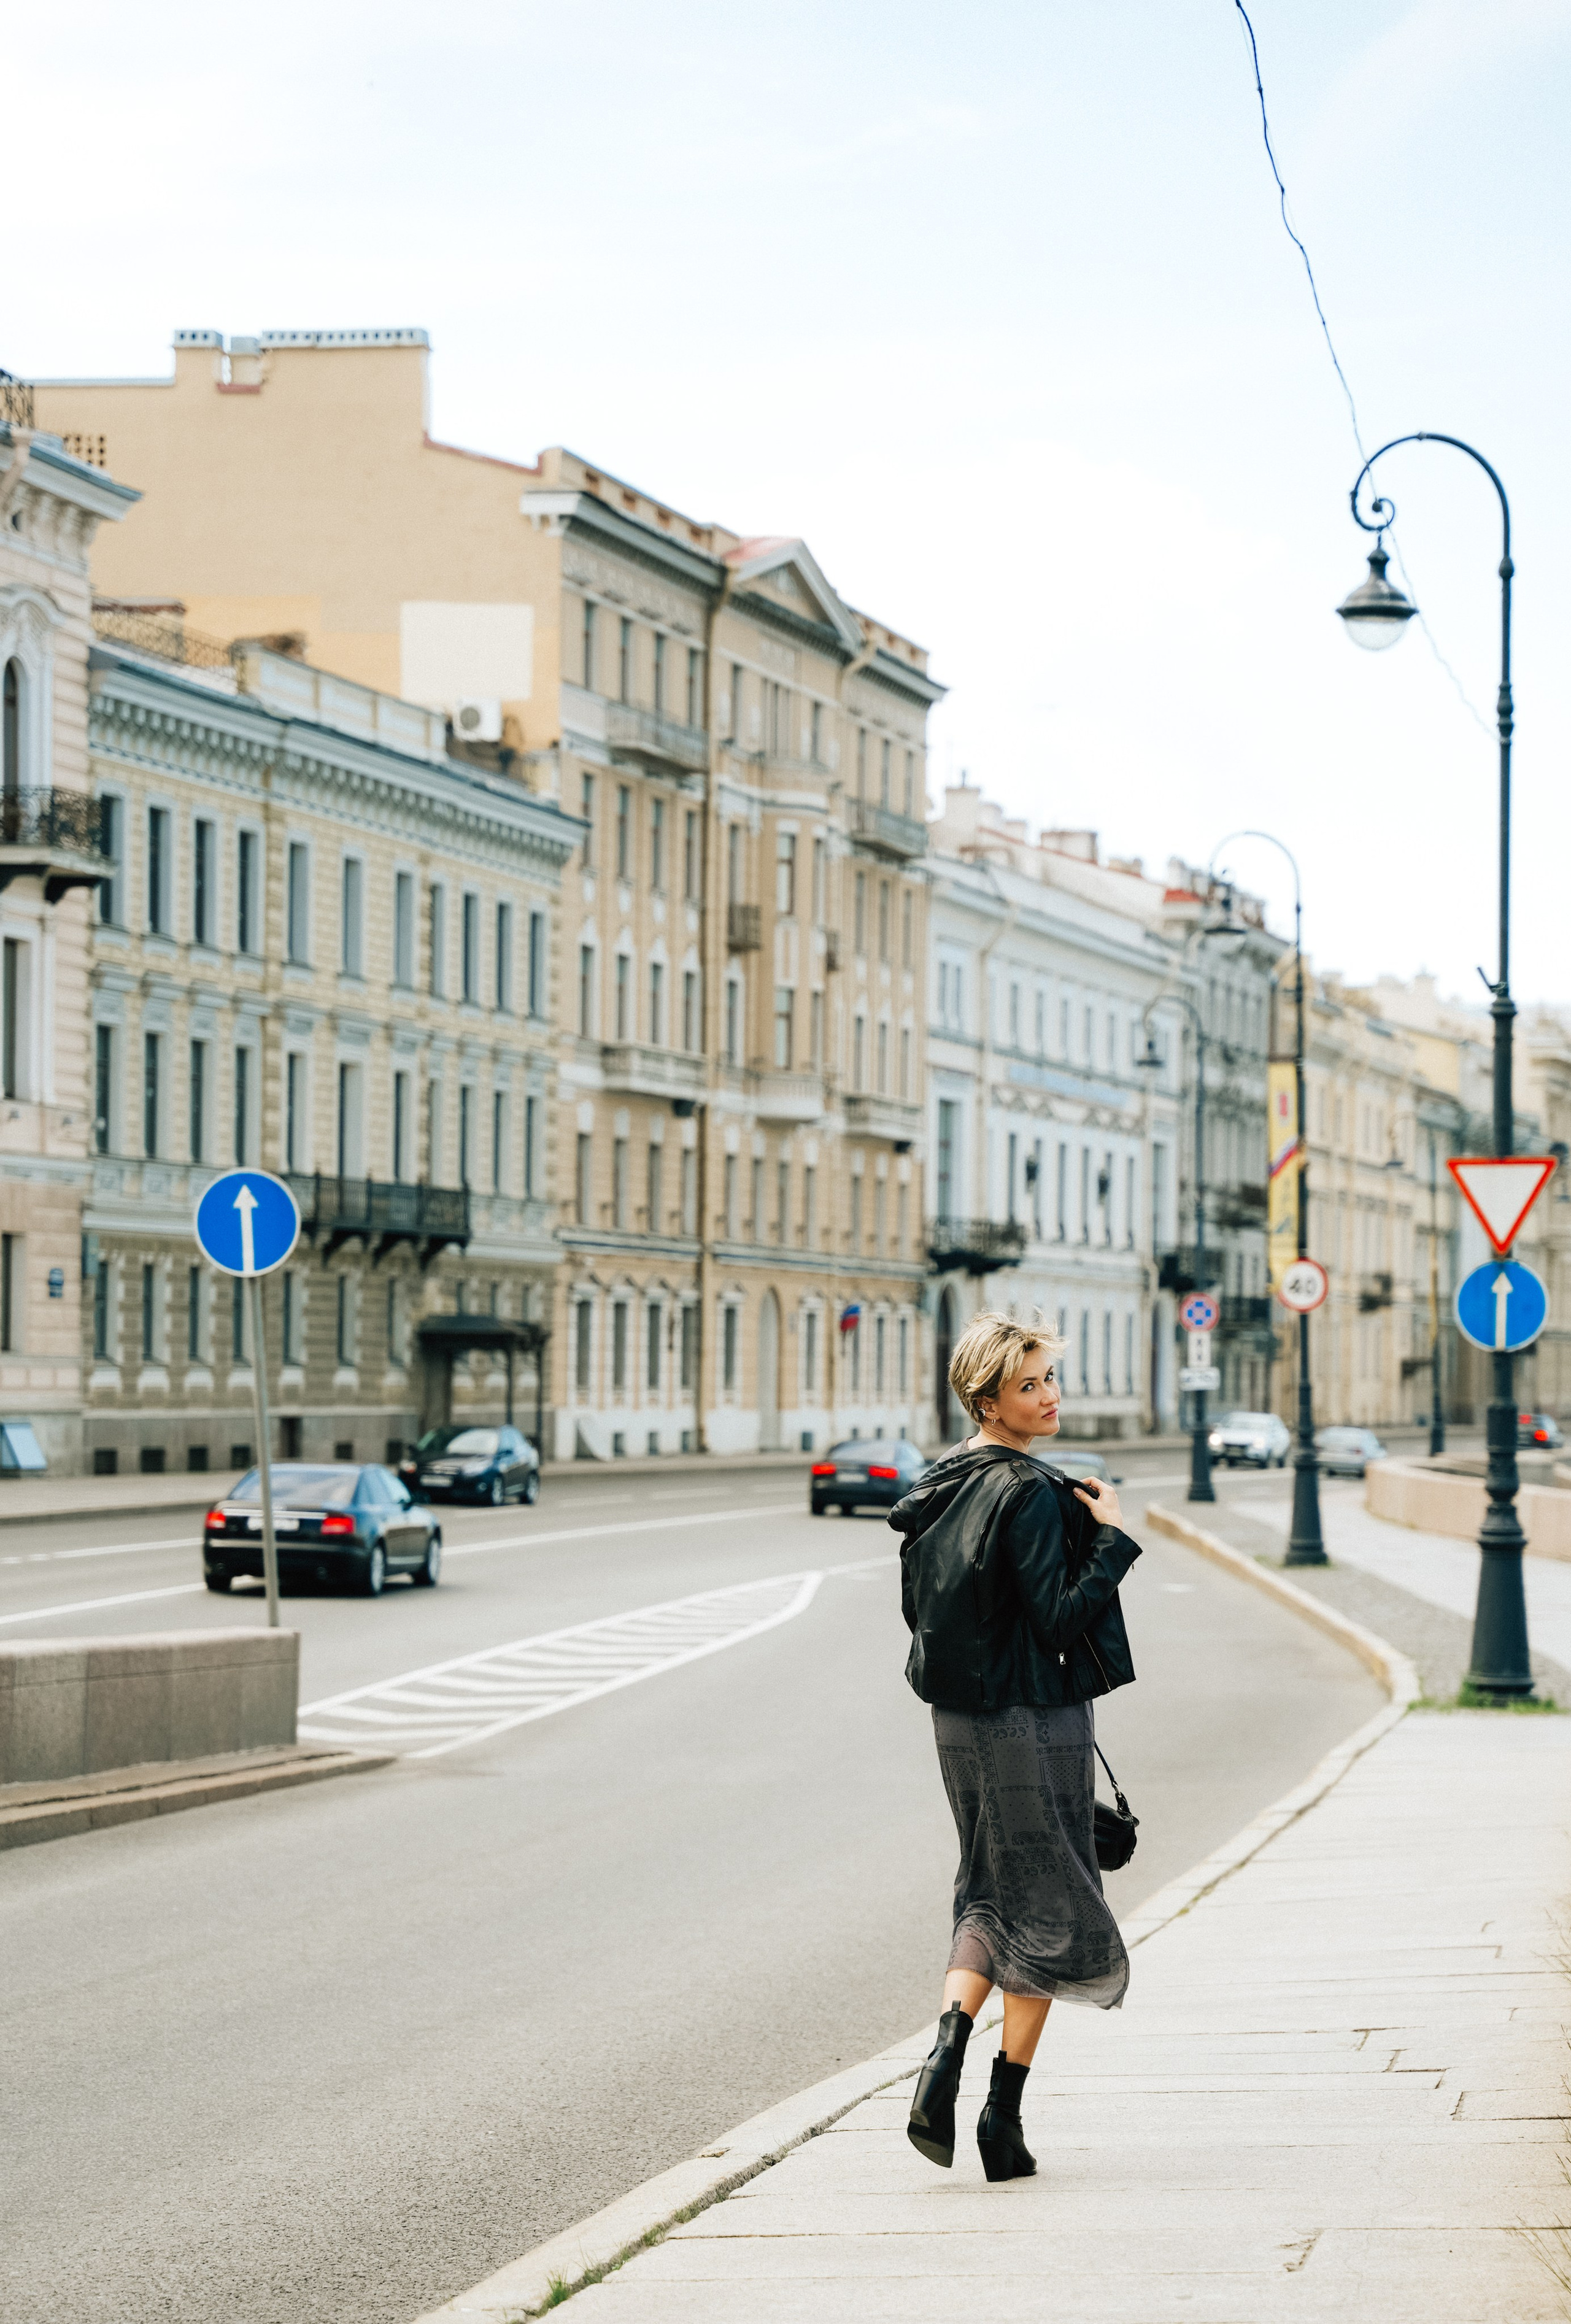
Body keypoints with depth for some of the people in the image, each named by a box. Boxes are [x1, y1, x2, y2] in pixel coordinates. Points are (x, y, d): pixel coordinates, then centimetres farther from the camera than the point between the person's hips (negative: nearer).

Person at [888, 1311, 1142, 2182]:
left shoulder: (939, 1484, 7)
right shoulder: (1030, 1494, -18)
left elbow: (918, 1607, 14)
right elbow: (1059, 1616, -21)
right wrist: (1112, 1538, -14)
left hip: (959, 1715, 7)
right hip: (1033, 1718, -7)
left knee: (989, 1897, 17)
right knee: (1049, 1911, 5)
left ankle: (945, 2058, -5)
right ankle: (1003, 2120, 5)